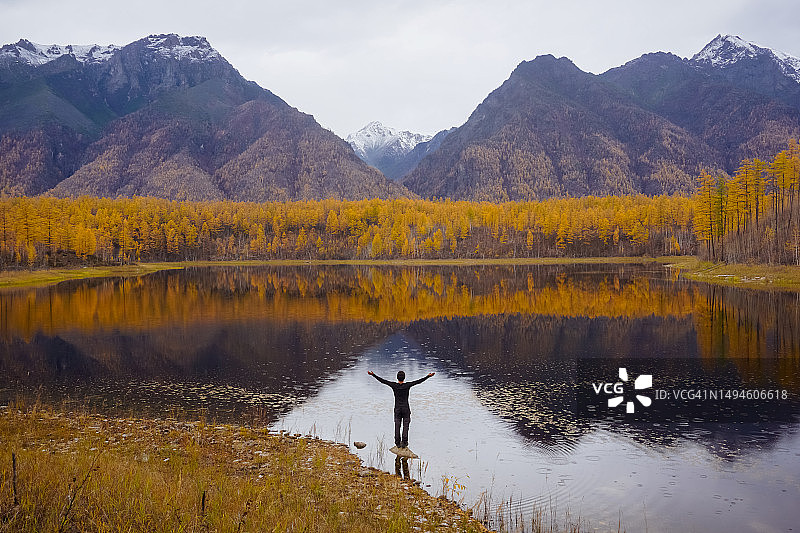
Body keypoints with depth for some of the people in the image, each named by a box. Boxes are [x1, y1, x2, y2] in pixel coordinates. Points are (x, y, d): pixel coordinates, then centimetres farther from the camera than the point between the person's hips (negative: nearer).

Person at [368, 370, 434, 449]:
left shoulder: (394, 385, -8)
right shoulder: (407, 385, -12)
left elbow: (382, 381, -5)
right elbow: (419, 381, -11)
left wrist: (373, 375, 1)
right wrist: (428, 376, -9)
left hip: (397, 409, 2)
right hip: (406, 409, -2)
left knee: (397, 426, 5)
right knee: (405, 426, 4)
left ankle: (398, 443, 4)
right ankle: (404, 442, 0)